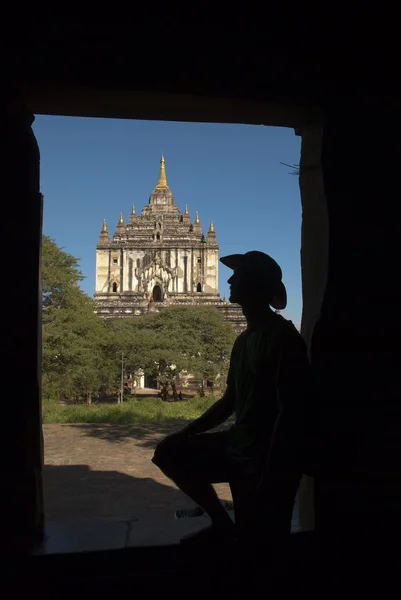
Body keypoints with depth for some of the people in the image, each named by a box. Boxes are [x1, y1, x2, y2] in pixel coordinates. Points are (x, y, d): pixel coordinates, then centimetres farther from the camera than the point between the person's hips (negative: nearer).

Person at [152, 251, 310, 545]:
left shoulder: (283, 336, -17)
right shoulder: (244, 339, 11)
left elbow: (291, 412, -23)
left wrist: (269, 479, -25)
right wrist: (185, 433, 11)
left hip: (270, 458, -9)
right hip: (238, 445, 9)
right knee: (170, 452, 7)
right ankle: (223, 523, 13)